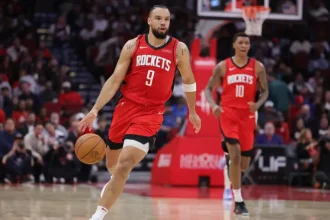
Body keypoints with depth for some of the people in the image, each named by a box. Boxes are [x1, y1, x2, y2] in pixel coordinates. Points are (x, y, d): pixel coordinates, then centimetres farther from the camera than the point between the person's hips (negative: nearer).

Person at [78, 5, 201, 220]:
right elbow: (114, 80, -1)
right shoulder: (133, 45, 0)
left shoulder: (179, 49, -2)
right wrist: (95, 109, -8)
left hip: (151, 114, -2)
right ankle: (116, 183, 54)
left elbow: (188, 81, 14)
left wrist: (192, 112, 21)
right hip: (126, 108, 2)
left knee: (125, 164, -19)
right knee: (113, 164, 16)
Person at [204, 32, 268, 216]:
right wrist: (214, 105, -16)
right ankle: (239, 201, -13)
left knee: (244, 164, 6)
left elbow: (265, 91, 7)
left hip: (247, 116, 2)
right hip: (228, 114, -2)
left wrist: (258, 104, -14)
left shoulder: (258, 67, 3)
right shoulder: (222, 66, 1)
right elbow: (209, 89, 4)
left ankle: (232, 173, 45)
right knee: (235, 155, -19)